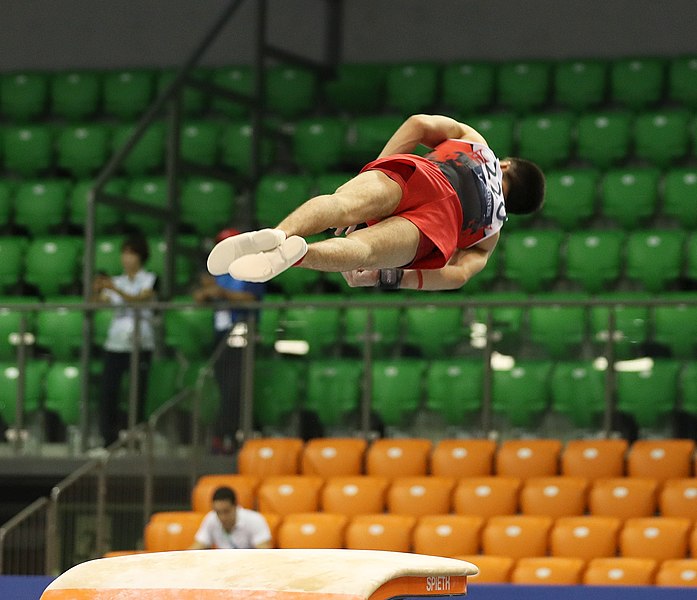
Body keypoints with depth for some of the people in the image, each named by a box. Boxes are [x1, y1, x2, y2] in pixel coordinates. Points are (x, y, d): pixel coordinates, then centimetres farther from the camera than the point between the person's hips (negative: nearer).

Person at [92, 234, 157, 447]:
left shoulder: (149, 280, 6)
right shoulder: (116, 281, 16)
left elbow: (140, 299, -12)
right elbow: (98, 304, 3)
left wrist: (116, 290, -25)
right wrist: (97, 292, -18)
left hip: (140, 344, -3)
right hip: (116, 343, 3)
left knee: (137, 392, -6)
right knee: (107, 391, -6)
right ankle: (109, 438, -3)